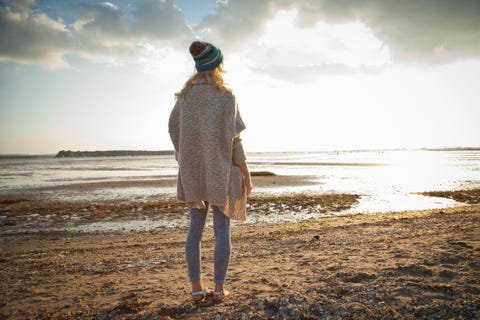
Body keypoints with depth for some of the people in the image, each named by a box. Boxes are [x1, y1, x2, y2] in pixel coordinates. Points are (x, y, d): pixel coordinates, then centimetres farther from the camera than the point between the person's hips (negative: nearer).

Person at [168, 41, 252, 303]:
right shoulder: (225, 96, -9)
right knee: (222, 230, 6)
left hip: (193, 169, 4)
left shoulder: (185, 94, 6)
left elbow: (174, 130, 7)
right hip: (221, 169, -4)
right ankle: (219, 289, 12)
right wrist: (246, 173, -6)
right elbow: (232, 138, -13)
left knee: (196, 228, 10)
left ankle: (197, 288, 14)